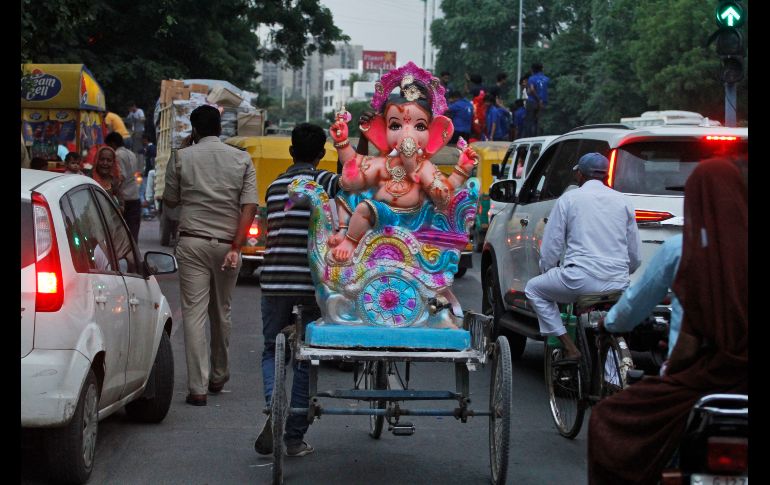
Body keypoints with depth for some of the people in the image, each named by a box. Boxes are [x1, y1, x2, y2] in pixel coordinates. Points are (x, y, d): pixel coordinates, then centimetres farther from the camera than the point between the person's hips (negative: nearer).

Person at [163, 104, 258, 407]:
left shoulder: (182, 158, 0)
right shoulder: (242, 160, 4)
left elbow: (169, 201, 11)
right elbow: (249, 207, -5)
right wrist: (235, 247, -8)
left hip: (192, 242, -2)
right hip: (227, 243, 2)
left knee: (194, 313, -4)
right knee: (221, 312, 17)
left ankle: (198, 388, -11)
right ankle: (218, 377, 31)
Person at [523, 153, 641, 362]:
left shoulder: (568, 199, 4)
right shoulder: (623, 201, 15)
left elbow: (551, 245, 4)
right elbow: (635, 255, 17)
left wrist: (547, 271, 23)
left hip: (580, 279, -5)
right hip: (618, 284, 5)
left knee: (534, 289, 19)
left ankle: (570, 349, 6)